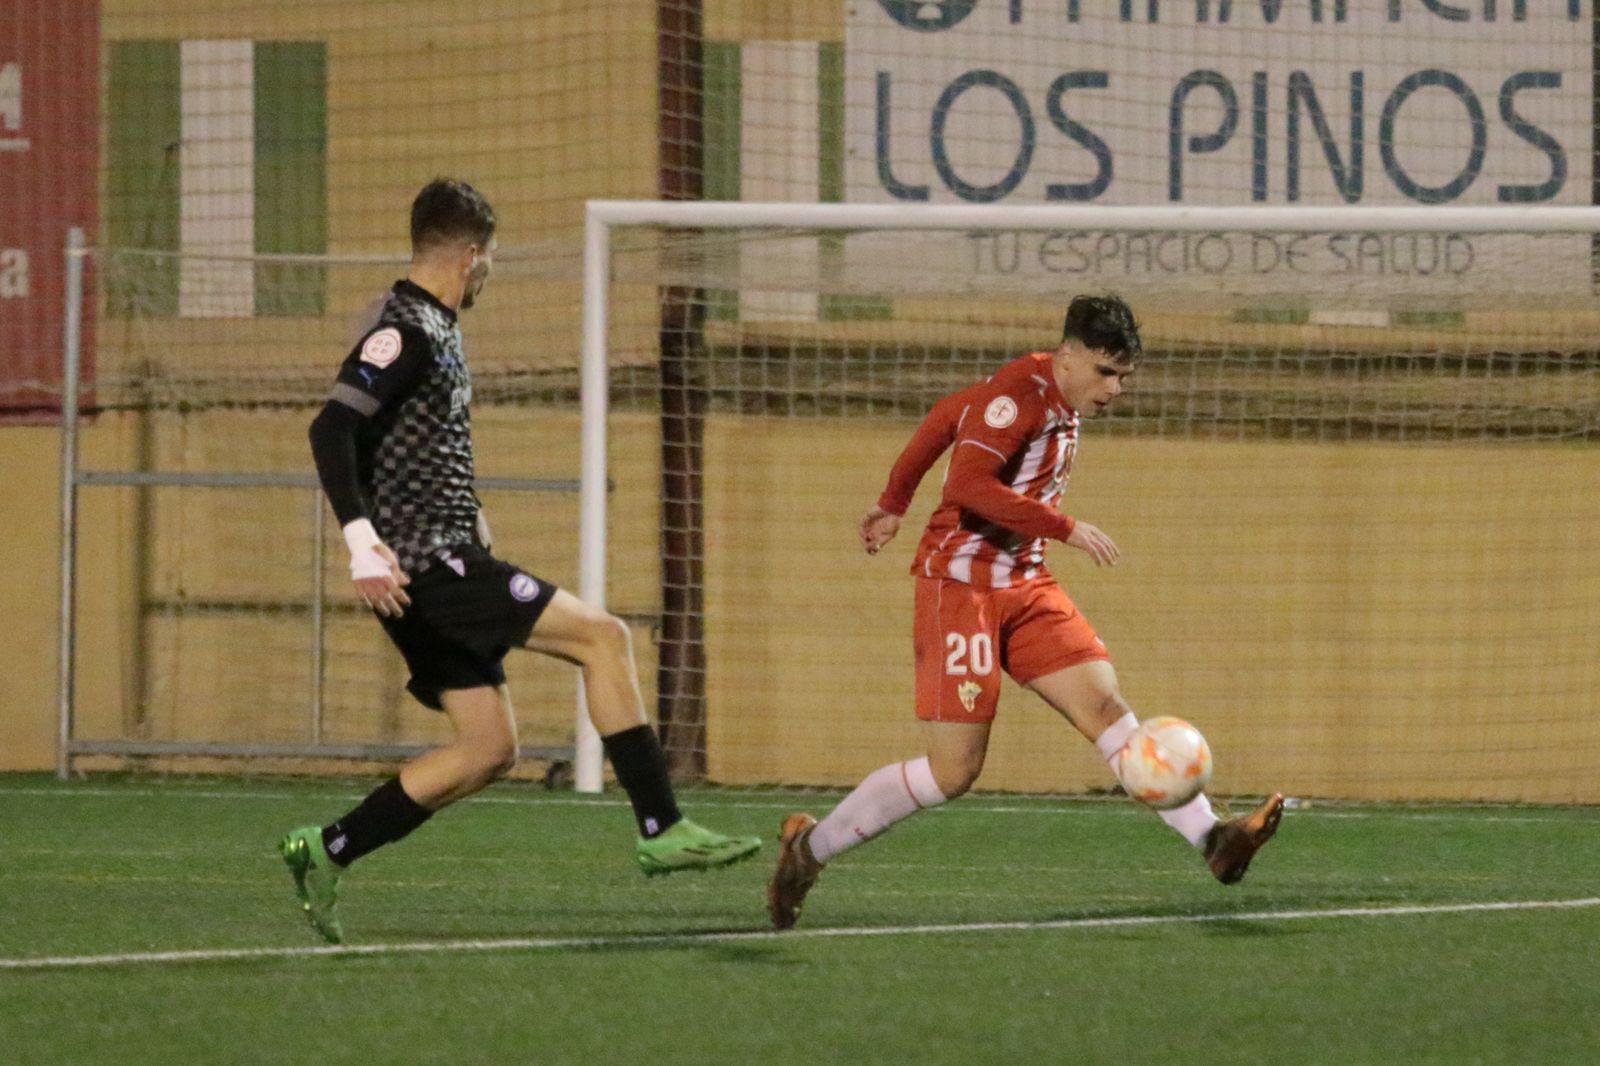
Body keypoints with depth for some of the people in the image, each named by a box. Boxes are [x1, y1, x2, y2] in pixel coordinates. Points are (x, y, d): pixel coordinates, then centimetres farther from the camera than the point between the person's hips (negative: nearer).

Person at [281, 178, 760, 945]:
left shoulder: (434, 330, 17)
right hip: (424, 563, -10)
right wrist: (363, 544, -31)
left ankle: (326, 852, 10)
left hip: (441, 560, 10)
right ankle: (661, 831, -11)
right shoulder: (404, 331, -13)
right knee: (603, 636, -12)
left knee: (490, 748, 9)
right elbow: (331, 431, -23)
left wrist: (464, 518, 26)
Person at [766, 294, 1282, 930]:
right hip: (962, 585, -9)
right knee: (954, 771, -7)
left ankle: (1210, 839, -17)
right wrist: (1066, 530, -28)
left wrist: (894, 504, 33)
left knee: (1107, 706, -7)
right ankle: (810, 848, 8)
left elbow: (945, 417, 24)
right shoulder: (1020, 393, -16)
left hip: (1024, 586, 9)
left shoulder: (1062, 402, 11)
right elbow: (968, 485, -29)